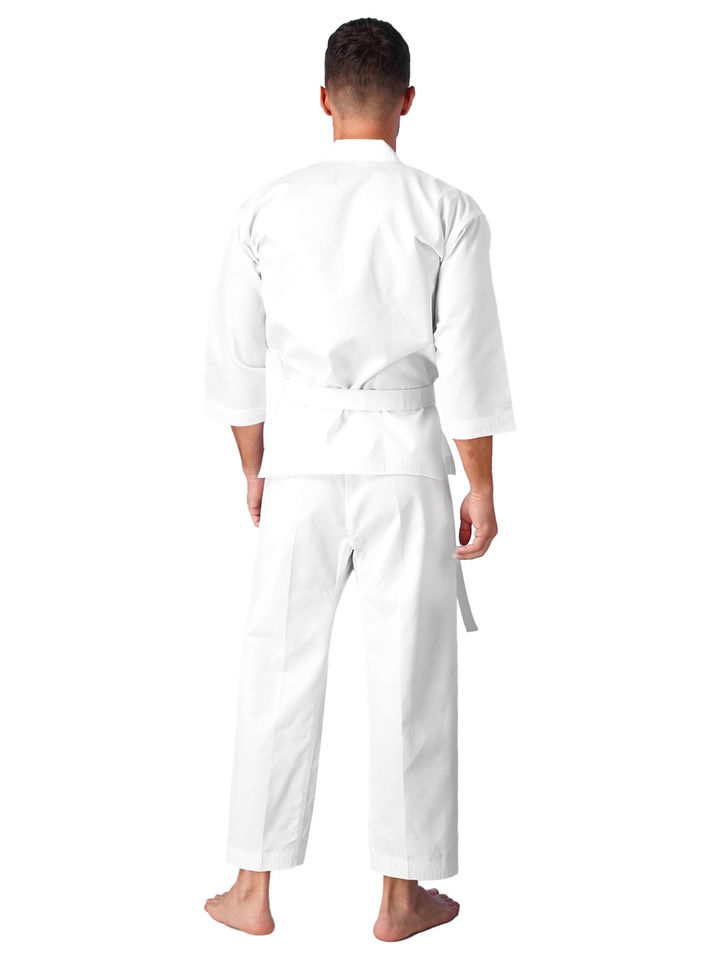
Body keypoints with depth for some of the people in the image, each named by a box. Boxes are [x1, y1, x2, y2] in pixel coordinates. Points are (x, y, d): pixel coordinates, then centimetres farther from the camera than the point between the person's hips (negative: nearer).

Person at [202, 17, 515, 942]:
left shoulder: (268, 206, 1)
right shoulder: (448, 211, -5)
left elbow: (233, 353, 5)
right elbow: (469, 362, -6)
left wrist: (254, 468, 17)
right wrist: (481, 488, 2)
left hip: (302, 451, 2)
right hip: (405, 454, -1)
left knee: (280, 668, 11)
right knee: (411, 675, 9)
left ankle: (254, 892, 20)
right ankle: (403, 896, 20)